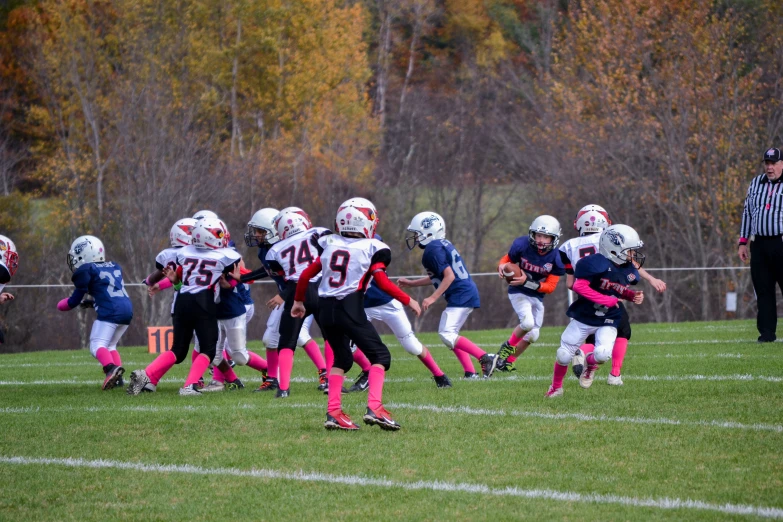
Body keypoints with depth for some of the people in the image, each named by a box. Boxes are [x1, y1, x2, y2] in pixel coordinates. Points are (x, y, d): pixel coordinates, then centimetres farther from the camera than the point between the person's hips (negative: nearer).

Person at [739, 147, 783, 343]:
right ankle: (767, 332, 9)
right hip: (759, 244, 5)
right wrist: (743, 242, 15)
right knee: (763, 290, 5)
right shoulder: (756, 183, 15)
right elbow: (747, 212, 19)